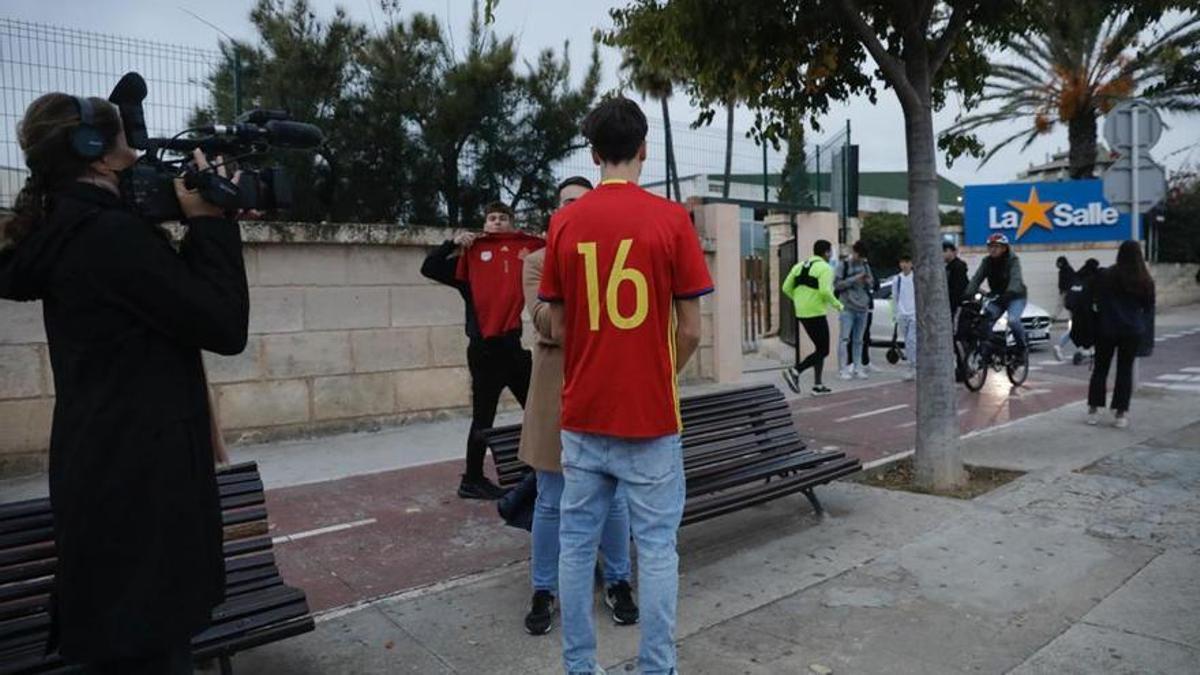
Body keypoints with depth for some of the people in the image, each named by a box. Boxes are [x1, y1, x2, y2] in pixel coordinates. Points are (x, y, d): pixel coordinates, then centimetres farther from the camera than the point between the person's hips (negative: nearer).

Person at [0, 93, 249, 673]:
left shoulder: (70, 236, 13)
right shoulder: (112, 234, -17)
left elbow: (176, 297, 19)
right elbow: (224, 328, -17)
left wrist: (198, 229, 9)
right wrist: (210, 222, -11)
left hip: (111, 481, 10)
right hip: (139, 487, -10)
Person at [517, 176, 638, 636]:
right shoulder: (538, 262, 4)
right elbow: (545, 321, -11)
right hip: (557, 390, -1)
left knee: (613, 495, 11)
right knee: (551, 501, 7)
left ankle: (617, 582, 28)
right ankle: (544, 590, 23)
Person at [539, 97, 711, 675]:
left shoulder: (564, 222, 1)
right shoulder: (671, 219, -7)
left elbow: (558, 328, 6)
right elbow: (690, 330, -6)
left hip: (582, 414, 3)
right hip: (651, 414, -2)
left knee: (576, 544, 12)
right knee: (656, 548, 8)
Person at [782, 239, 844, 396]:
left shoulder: (800, 266, 14)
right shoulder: (825, 268, -8)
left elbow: (786, 288, 9)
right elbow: (825, 291, -22)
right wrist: (838, 305, -6)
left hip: (802, 314, 8)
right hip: (816, 314, -8)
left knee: (820, 348, 17)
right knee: (823, 351, 0)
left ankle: (818, 386, 16)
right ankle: (795, 371, -15)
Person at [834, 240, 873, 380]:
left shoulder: (865, 265, 13)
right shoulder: (844, 265, -2)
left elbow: (871, 284, 19)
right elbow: (837, 284, -9)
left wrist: (868, 282, -4)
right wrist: (854, 279, -17)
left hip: (862, 308, 5)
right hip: (847, 307, -5)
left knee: (858, 340, 10)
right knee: (845, 338, -8)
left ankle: (857, 367, 15)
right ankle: (843, 369, -5)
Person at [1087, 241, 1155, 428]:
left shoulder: (1104, 276, -8)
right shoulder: (1145, 281, -1)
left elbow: (1098, 302, 1)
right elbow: (1149, 308, 6)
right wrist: (1143, 327, 15)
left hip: (1107, 329, -1)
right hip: (1132, 331, 1)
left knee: (1100, 368, 9)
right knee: (1125, 370, 7)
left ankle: (1094, 409, 11)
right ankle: (1120, 413, 6)